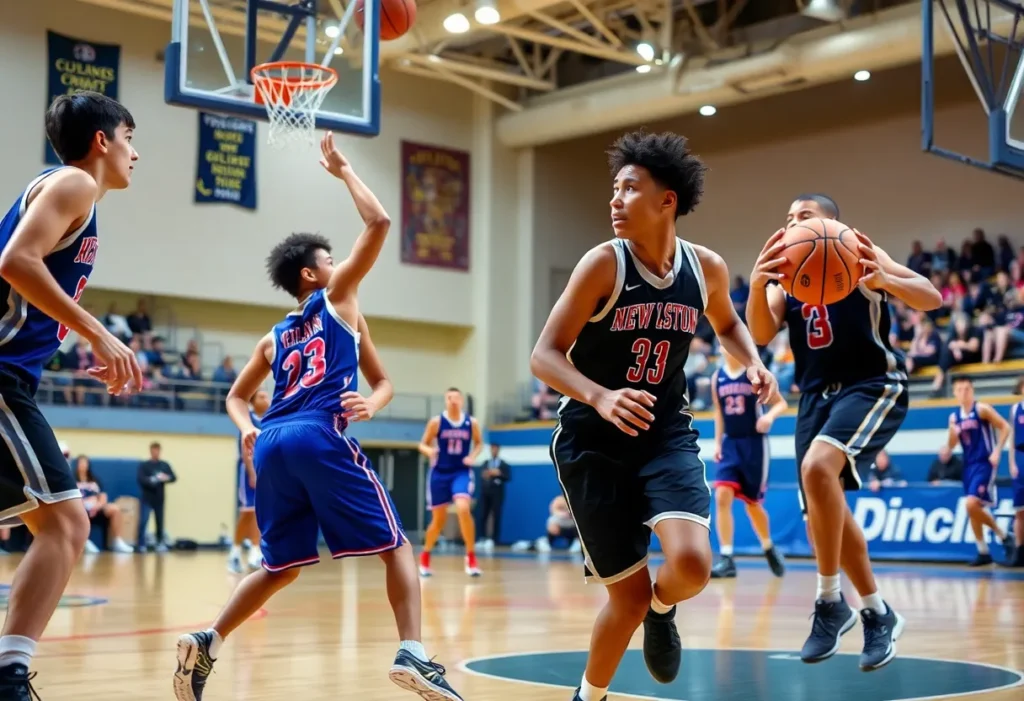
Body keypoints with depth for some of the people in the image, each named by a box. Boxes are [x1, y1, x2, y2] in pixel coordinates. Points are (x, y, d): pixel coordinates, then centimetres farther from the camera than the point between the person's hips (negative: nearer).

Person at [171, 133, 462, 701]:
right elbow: (378, 223, 8)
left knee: (281, 567, 18)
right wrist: (342, 171, 19)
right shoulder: (336, 297, 12)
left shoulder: (275, 336, 30)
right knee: (395, 546, 0)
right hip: (320, 437, -6)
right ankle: (412, 654, -18)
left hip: (272, 443, 7)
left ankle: (206, 644, 3)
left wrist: (249, 432, 13)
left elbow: (236, 397, 32)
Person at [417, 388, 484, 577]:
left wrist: (472, 456, -6)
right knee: (439, 519, 6)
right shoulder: (436, 422, -5)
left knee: (463, 509, -25)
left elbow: (479, 443, 14)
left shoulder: (472, 423, -1)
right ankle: (425, 556, 31)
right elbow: (423, 444, 1)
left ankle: (471, 557, -13)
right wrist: (429, 451, -22)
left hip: (461, 472, 0)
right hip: (440, 473, 0)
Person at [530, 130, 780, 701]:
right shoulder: (603, 264, -15)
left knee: (692, 564, -22)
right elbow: (544, 356, -17)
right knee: (629, 594, 0)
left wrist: (754, 363, -3)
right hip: (594, 443, -2)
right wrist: (600, 398, -35)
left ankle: (662, 610, 16)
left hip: (666, 435, 3)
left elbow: (727, 323, 19)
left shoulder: (707, 268, -4)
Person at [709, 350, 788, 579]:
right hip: (730, 443, 3)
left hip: (754, 443, -3)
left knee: (752, 503, 6)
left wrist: (769, 416, -25)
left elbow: (782, 403, -4)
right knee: (722, 496, -15)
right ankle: (727, 559, -12)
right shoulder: (717, 378, 5)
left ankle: (769, 549, 33)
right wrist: (717, 442, 8)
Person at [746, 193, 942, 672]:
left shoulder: (859, 257, -1)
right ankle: (877, 613, 25)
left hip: (873, 385, -7)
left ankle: (830, 601, -19)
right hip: (817, 395, 7)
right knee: (825, 512, 6)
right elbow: (761, 335, -6)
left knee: (817, 467, -31)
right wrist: (756, 286, -27)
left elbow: (931, 299, -12)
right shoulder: (784, 278, 12)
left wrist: (885, 281, -34)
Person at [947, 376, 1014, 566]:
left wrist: (997, 452, -14)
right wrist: (953, 433, -10)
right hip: (969, 465, 7)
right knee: (973, 509, 7)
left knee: (972, 504, -19)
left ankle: (1003, 536, 0)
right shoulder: (954, 417, 9)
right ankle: (983, 552, 17)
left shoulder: (982, 409, -7)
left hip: (985, 464, -7)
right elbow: (951, 445, 11)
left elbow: (1005, 427, -7)